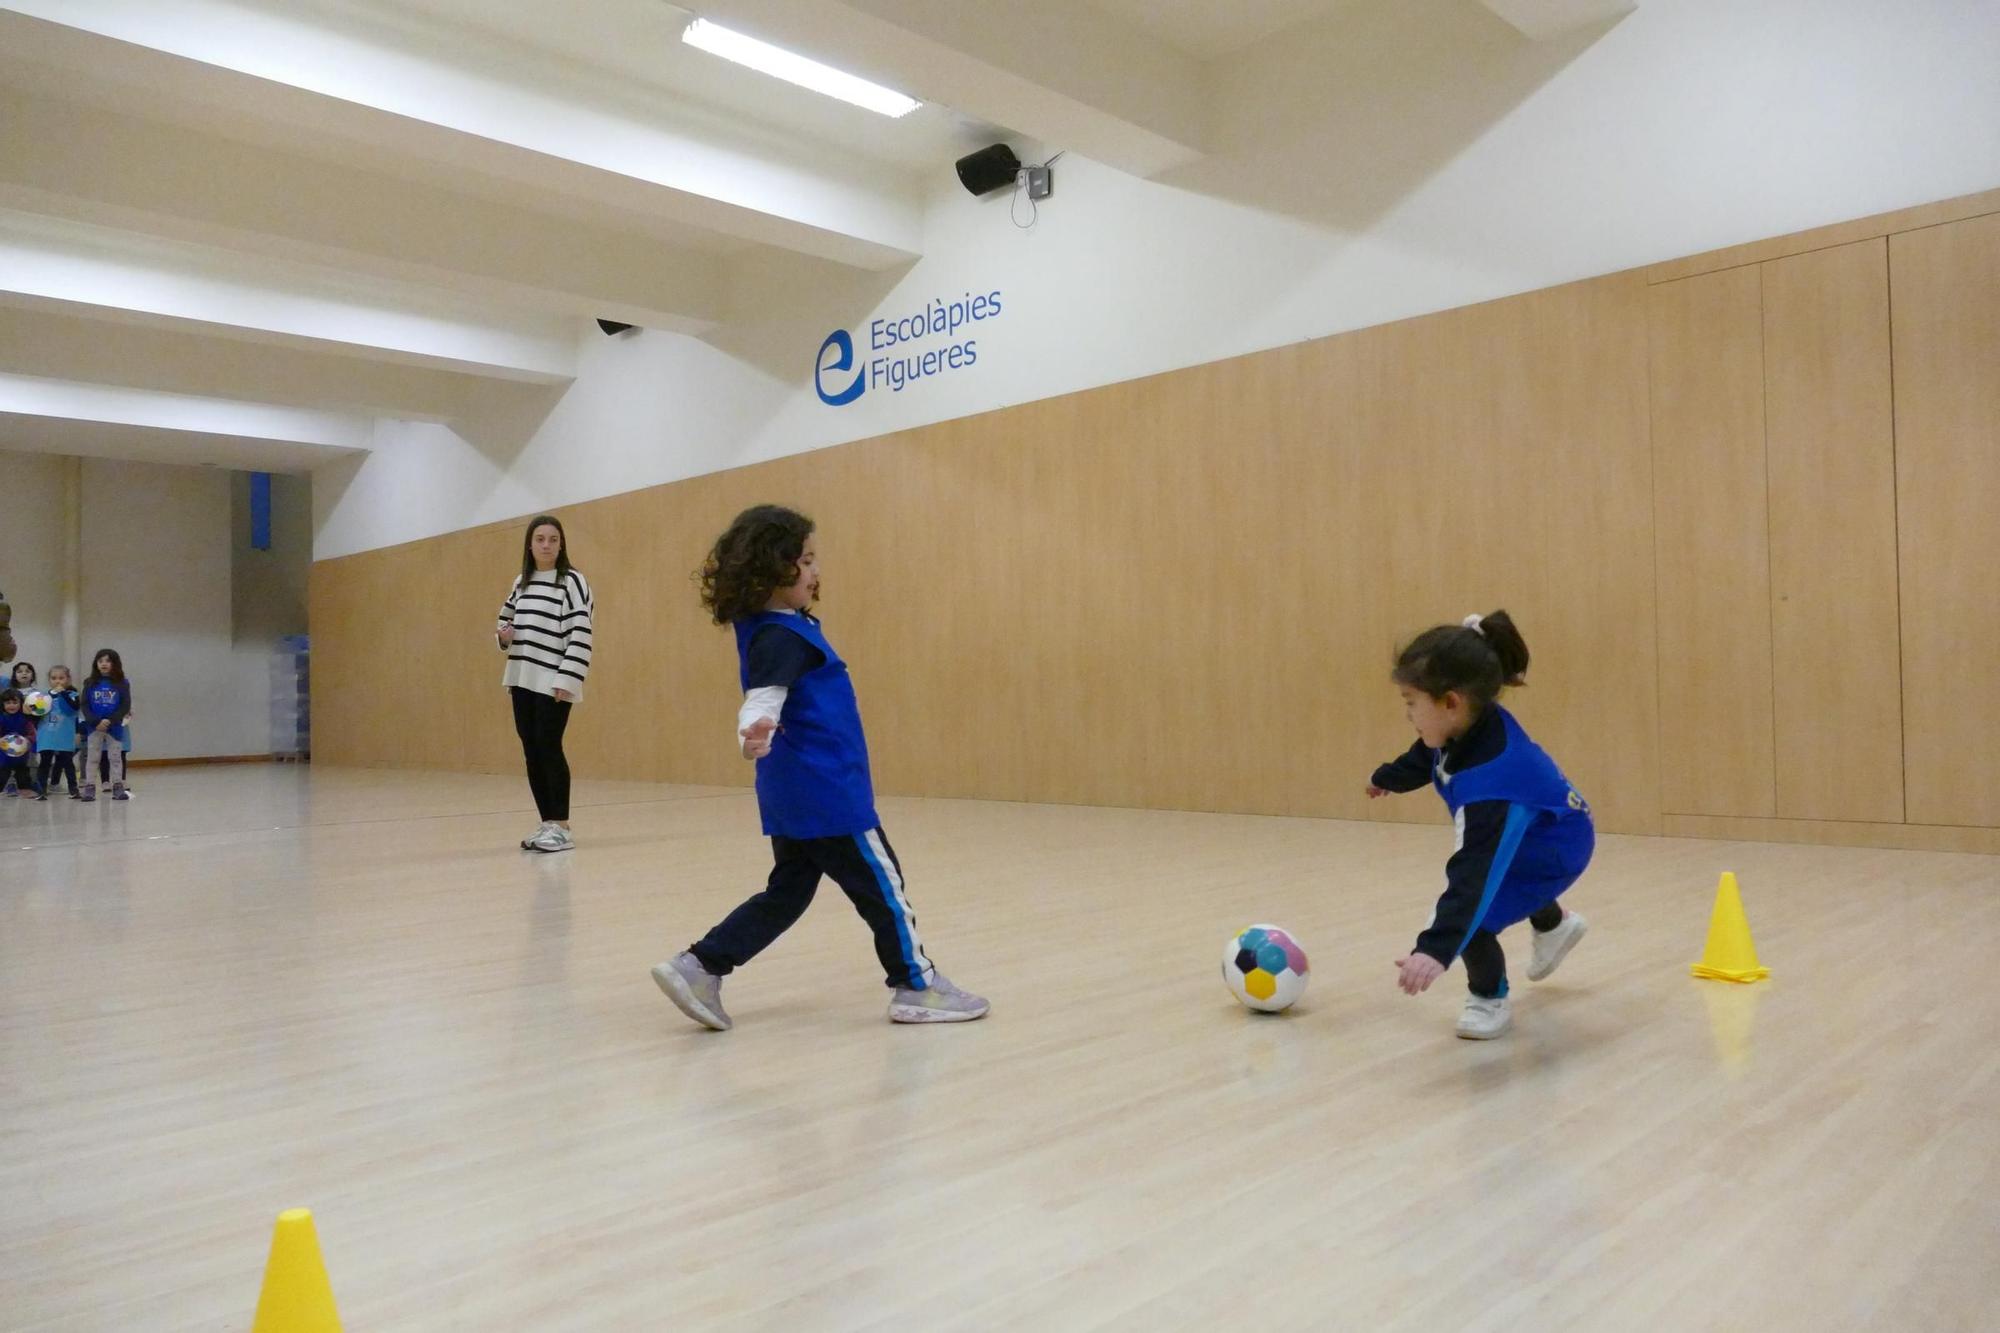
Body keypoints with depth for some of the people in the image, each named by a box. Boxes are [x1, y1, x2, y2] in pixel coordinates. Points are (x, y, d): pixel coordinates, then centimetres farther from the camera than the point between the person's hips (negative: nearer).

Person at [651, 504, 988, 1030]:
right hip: (825, 792, -10)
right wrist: (753, 734, -55)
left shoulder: (781, 627, 8)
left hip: (797, 792, 10)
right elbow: (763, 698, -35)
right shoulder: (780, 637, -21)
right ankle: (917, 988, 18)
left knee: (787, 892, 16)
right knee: (881, 886, 5)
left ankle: (697, 967, 10)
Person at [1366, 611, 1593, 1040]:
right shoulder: (1471, 723, -21)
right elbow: (1424, 758, 4)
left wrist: (1435, 950, -60)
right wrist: (1387, 777, 24)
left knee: (1473, 916, -21)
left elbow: (1476, 870, -53)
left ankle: (1490, 1000, 10)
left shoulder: (1490, 779, -46)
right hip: (1525, 829, 10)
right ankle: (1554, 924, 68)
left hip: (1555, 846, -10)